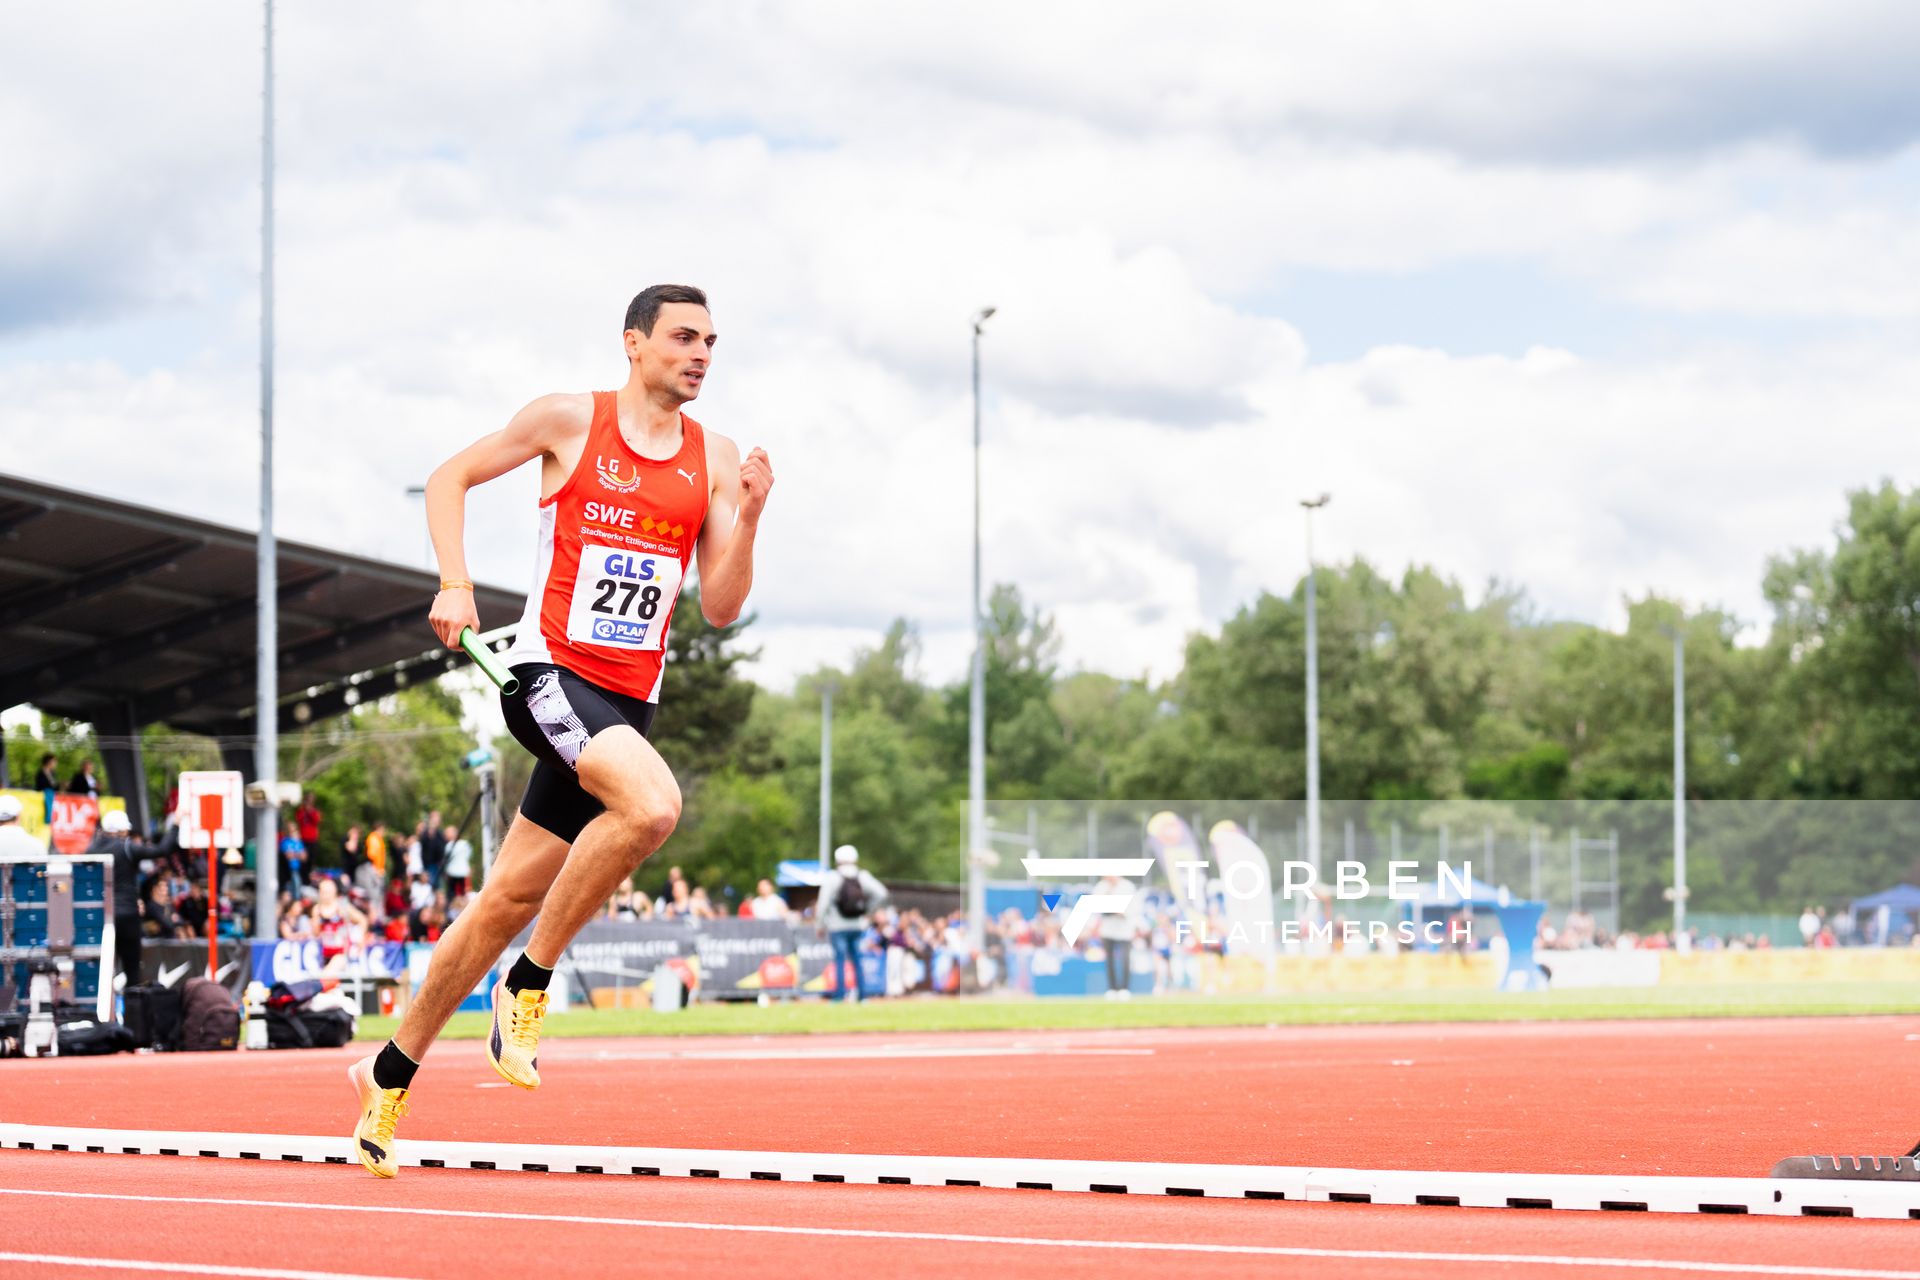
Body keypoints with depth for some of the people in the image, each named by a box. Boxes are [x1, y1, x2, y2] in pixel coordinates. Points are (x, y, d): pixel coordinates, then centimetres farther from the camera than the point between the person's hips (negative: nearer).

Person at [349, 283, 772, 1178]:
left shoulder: (715, 459, 9)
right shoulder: (568, 420, -1)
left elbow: (720, 607, 6)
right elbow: (449, 480, 9)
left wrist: (748, 518, -9)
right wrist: (455, 582, -5)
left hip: (630, 699, 5)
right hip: (550, 670, -5)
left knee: (508, 899, 8)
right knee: (653, 803, -32)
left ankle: (391, 1073, 23)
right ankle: (529, 982, -14)